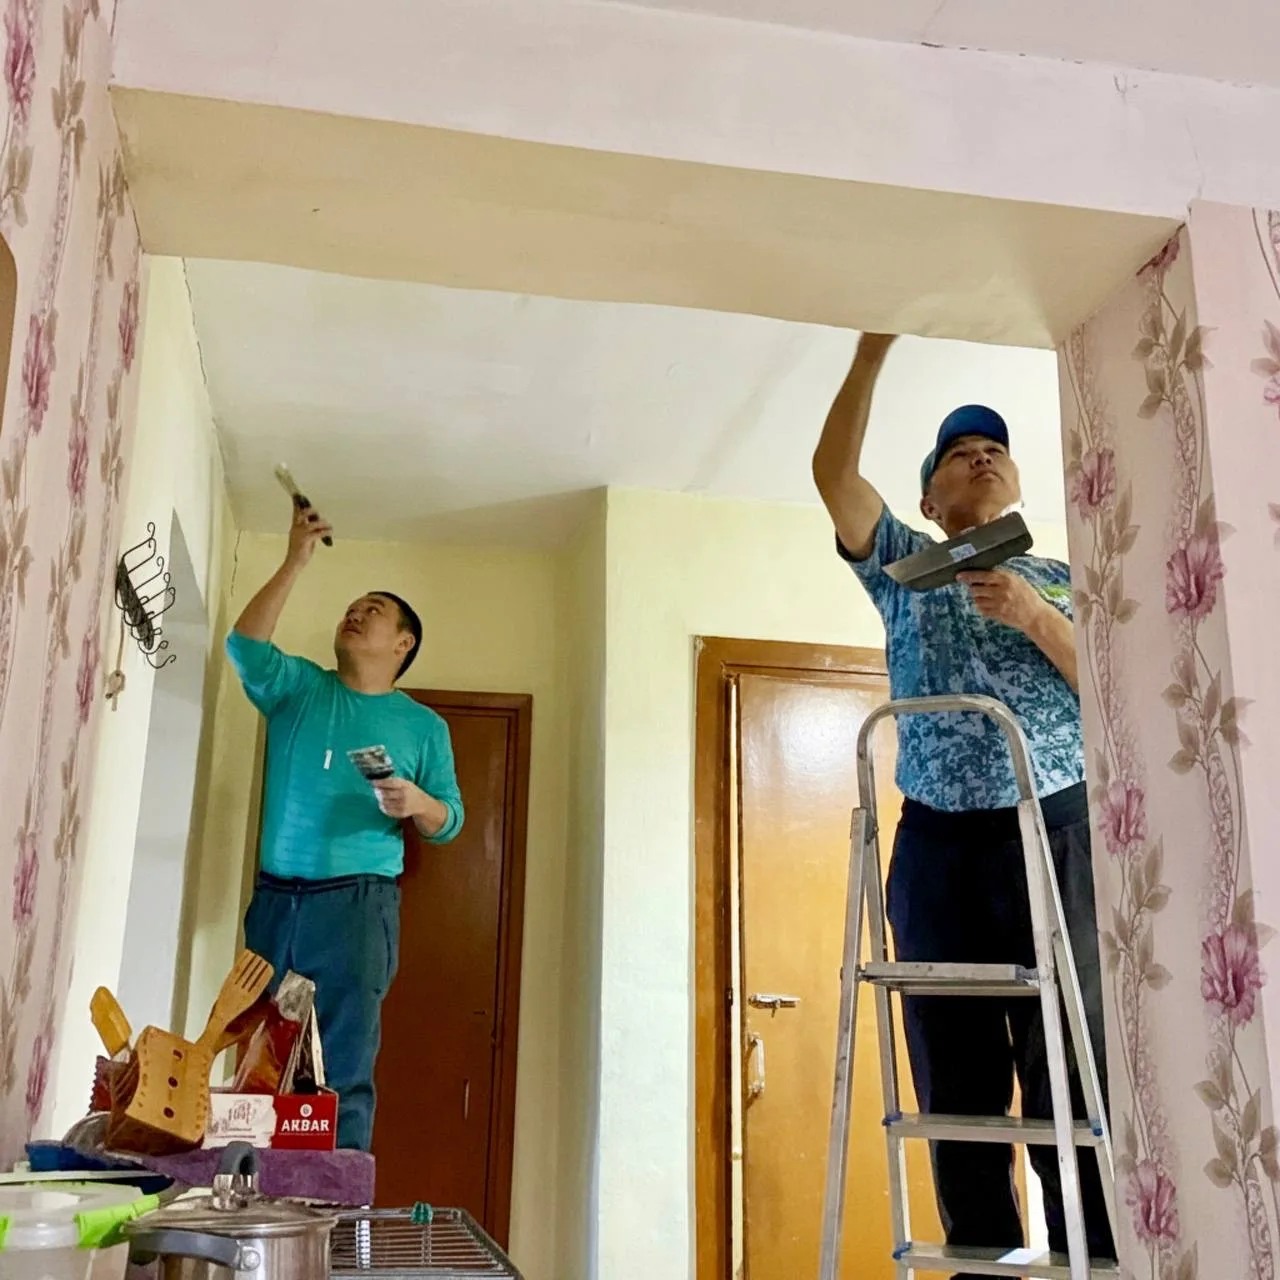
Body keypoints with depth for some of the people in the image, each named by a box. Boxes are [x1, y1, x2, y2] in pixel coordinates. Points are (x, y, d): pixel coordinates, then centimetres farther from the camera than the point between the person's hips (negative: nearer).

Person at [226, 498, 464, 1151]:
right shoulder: (298, 687, 14)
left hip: (358, 903, -2)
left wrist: (417, 803, -16)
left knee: (343, 1074, -8)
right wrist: (295, 562, -9)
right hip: (274, 898, 3)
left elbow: (449, 822, 7)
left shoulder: (423, 725, 10)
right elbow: (245, 646, -5)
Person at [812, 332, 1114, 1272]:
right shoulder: (904, 567, 16)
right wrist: (875, 348, 0)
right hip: (936, 843, 1)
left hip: (1055, 831, -1)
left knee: (1071, 1063, -5)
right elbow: (833, 473, 2)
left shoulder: (1064, 581, 16)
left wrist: (1032, 616, -9)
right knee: (957, 1076, 4)